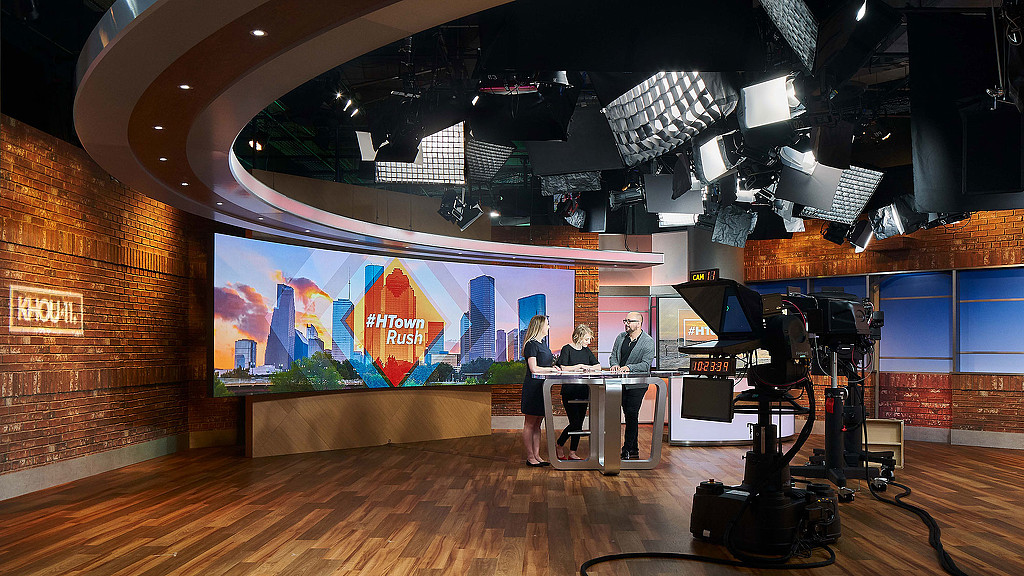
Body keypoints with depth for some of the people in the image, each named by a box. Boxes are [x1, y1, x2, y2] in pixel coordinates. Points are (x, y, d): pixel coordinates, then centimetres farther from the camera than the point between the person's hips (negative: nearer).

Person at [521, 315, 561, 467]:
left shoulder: (542, 344, 16)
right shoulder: (531, 345, -12)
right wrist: (551, 369, -8)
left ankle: (537, 455, 16)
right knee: (530, 424, -1)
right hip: (532, 387, -9)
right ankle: (530, 457, 3)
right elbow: (534, 369, -18)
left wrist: (553, 367, 8)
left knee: (537, 424, 12)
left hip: (542, 387, 9)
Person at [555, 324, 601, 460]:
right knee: (575, 423, -9)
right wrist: (577, 367, -18)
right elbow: (562, 368, -14)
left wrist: (588, 368, -6)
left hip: (583, 392, 6)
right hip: (569, 392, -6)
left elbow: (599, 367, 12)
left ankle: (572, 453, 12)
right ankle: (559, 445, 11)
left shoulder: (586, 351, 13)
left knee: (579, 424, 5)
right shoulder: (567, 349, -6)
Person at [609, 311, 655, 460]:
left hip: (636, 385, -6)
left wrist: (628, 367, -27)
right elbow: (613, 356, 14)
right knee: (629, 416, 12)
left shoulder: (648, 342, -8)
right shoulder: (620, 338, 10)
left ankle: (627, 450, -2)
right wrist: (615, 365, -8)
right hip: (622, 384, 6)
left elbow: (646, 365, -15)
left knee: (631, 416, -8)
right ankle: (634, 450, 21)